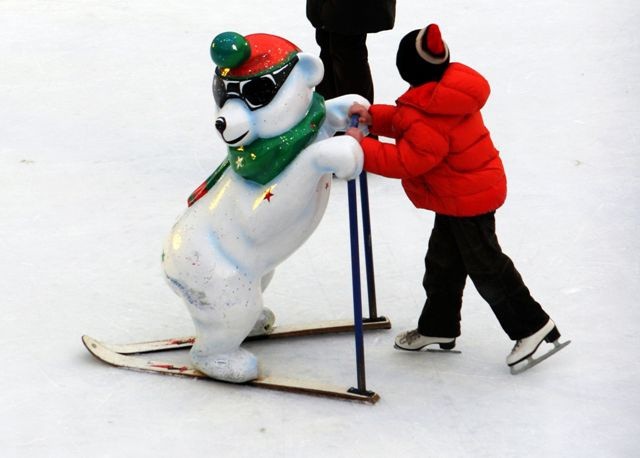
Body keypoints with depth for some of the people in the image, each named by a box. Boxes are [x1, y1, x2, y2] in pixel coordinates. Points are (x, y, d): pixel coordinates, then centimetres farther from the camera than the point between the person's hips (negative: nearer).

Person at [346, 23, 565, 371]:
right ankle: (438, 327, 35)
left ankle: (533, 326, 13)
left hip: (469, 198, -11)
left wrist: (362, 148, -24)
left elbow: (405, 161, -30)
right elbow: (408, 122, 12)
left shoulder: (431, 120, -32)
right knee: (443, 262, 20)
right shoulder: (442, 93, 0)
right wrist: (374, 117, 0)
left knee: (485, 266, 2)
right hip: (460, 195, 11)